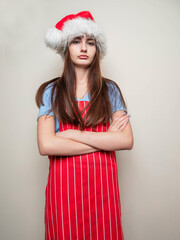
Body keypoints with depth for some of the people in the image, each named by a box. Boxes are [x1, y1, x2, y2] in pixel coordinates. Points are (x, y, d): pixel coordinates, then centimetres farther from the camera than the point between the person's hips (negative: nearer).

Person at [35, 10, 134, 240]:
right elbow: (45, 145, -14)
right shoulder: (51, 91, 0)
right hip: (64, 185, -1)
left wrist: (75, 135, -13)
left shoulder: (110, 90, 4)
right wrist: (105, 139, -10)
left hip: (102, 184, 1)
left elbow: (127, 141, -7)